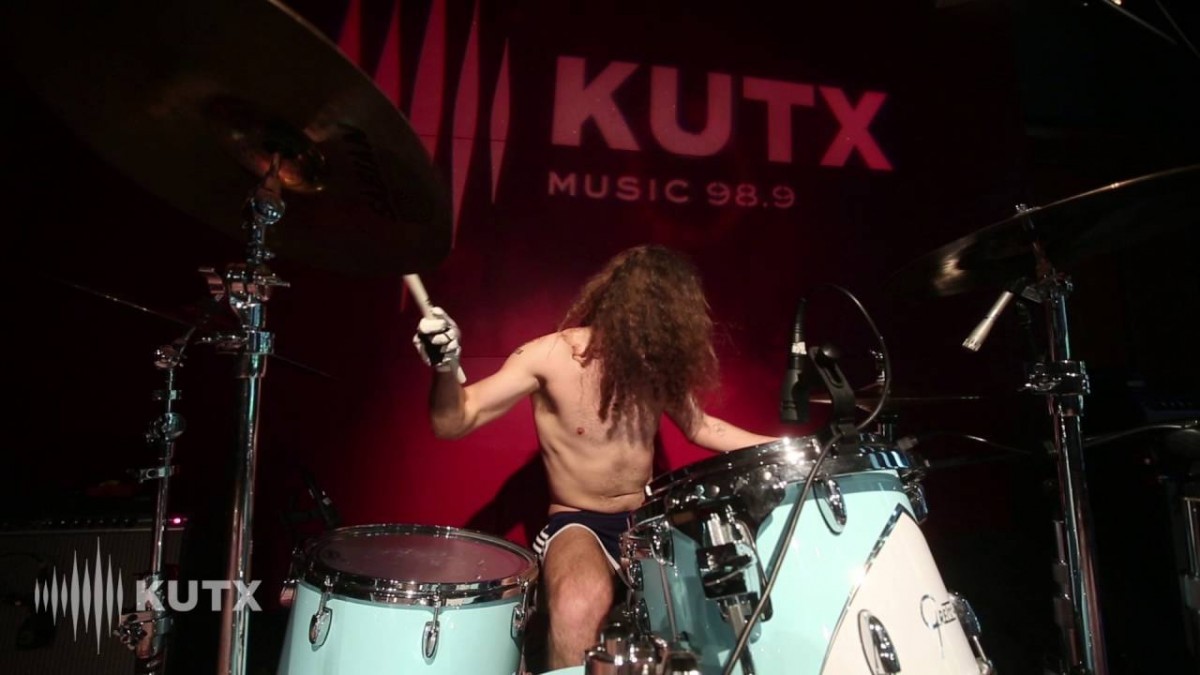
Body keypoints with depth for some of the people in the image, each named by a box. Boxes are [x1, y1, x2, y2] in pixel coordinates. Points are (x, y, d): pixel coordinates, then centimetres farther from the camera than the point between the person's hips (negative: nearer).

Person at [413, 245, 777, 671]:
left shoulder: (658, 361, -3)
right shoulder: (551, 357, -16)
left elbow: (698, 426, 15)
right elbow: (454, 423, -18)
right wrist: (446, 368, -40)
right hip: (579, 524, -5)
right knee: (581, 604, -37)